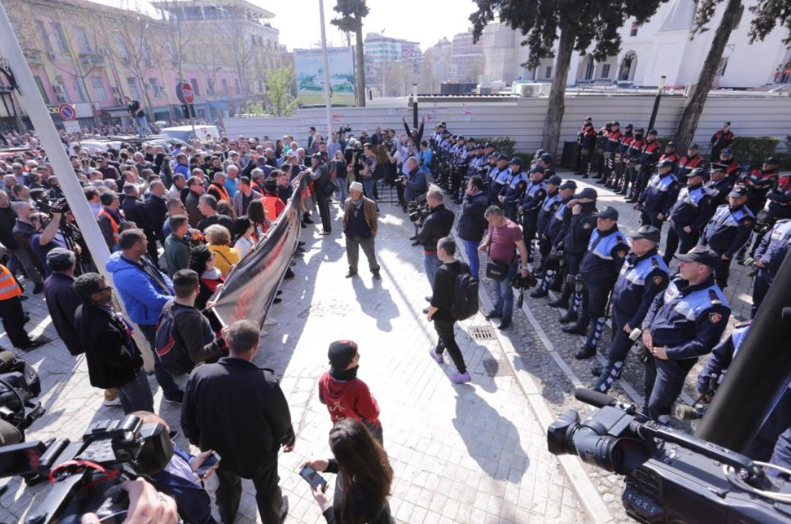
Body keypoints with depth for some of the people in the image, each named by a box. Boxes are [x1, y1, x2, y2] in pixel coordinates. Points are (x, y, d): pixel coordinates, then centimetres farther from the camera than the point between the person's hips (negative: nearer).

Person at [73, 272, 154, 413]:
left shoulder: (83, 310, -11)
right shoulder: (102, 327, -42)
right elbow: (119, 357, -30)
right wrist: (137, 361, -13)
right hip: (125, 372, -10)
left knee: (129, 404, 33)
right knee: (144, 408, 15)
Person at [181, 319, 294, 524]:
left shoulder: (199, 375, -27)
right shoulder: (266, 382, -36)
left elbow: (187, 419, -10)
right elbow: (281, 420, -18)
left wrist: (197, 441, 12)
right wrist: (288, 439, 4)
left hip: (217, 450, 3)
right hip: (259, 453, -3)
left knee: (226, 485, 36)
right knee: (267, 489, 29)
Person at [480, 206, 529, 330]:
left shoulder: (513, 228, -25)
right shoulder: (493, 224, -4)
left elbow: (522, 248, -20)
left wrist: (524, 266, -22)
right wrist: (484, 244, -5)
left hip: (507, 266, -7)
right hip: (493, 263, 7)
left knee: (506, 292, 8)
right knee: (496, 290, 23)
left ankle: (506, 317, 26)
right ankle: (498, 310, 44)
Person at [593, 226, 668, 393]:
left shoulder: (655, 269, -28)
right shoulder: (633, 256, 0)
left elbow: (649, 302, -25)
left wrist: (634, 323, -20)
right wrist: (613, 301, 18)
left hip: (630, 317, -8)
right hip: (617, 310, 8)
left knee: (616, 352, 0)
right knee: (616, 344, 25)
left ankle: (601, 387, 11)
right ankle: (611, 369, 46)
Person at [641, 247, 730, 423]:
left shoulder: (714, 305, -25)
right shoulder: (679, 282, -2)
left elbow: (705, 344, -25)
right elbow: (658, 301, 11)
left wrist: (669, 353, -19)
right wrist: (646, 328, -2)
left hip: (674, 361, -7)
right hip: (652, 348, 8)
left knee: (657, 406, 4)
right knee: (649, 390, 30)